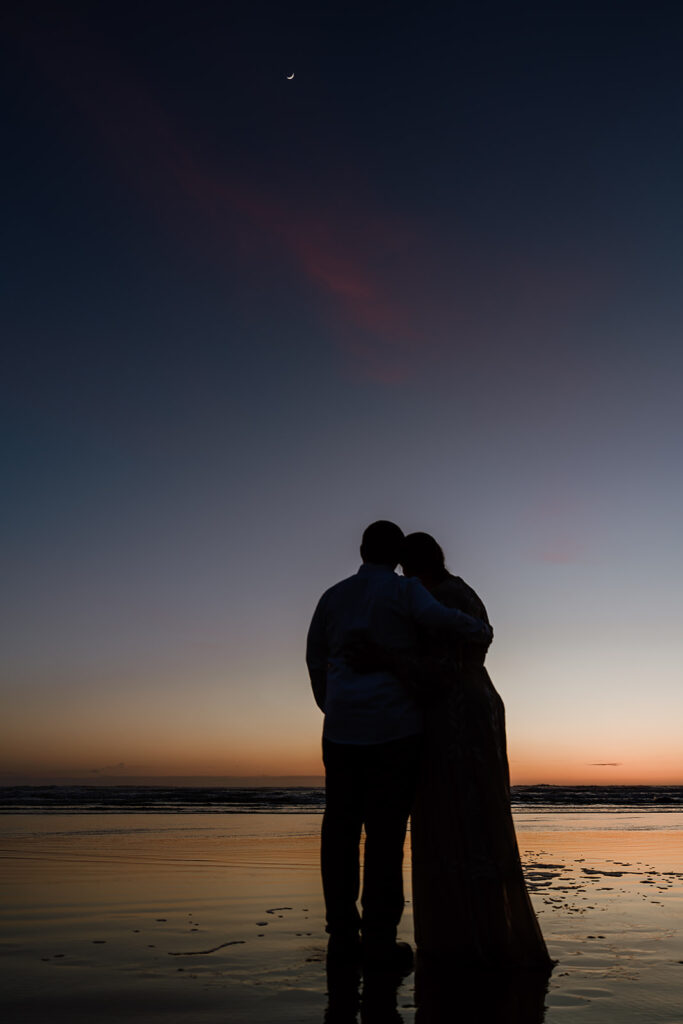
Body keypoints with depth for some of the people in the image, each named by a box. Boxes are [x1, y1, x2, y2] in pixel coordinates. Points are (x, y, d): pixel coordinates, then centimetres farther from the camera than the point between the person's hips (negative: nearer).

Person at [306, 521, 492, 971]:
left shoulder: (333, 597, 11)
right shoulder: (404, 589, -4)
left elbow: (316, 660, 16)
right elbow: (439, 618, -21)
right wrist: (479, 628, 0)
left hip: (343, 727, 4)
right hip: (394, 726, -4)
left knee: (341, 828, 9)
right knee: (386, 832, 0)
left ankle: (342, 933, 11)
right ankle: (379, 938, 2)